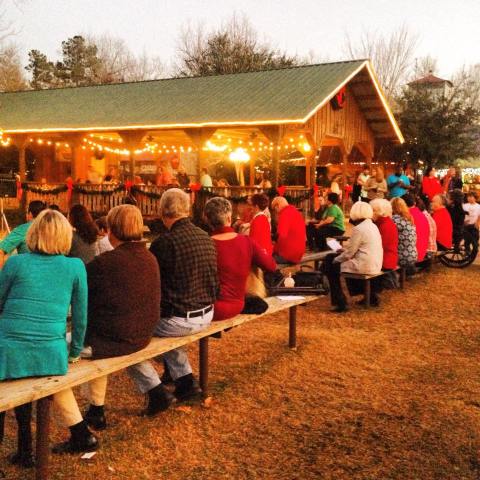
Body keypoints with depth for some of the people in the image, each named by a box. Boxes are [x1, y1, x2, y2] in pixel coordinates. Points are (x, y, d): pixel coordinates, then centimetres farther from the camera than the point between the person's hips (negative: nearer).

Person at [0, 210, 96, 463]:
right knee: (54, 378, 31)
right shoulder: (75, 267, 3)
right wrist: (75, 352, 21)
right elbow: (80, 315, 9)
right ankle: (81, 435, 34)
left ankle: (25, 448, 30)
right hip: (51, 355, 1)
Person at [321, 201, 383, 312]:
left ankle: (340, 303, 4)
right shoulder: (373, 226, 11)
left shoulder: (358, 229, -16)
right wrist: (343, 251, 15)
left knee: (331, 268, 4)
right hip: (375, 265, 9)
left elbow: (349, 252, -13)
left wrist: (335, 260, 2)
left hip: (365, 266, -9)